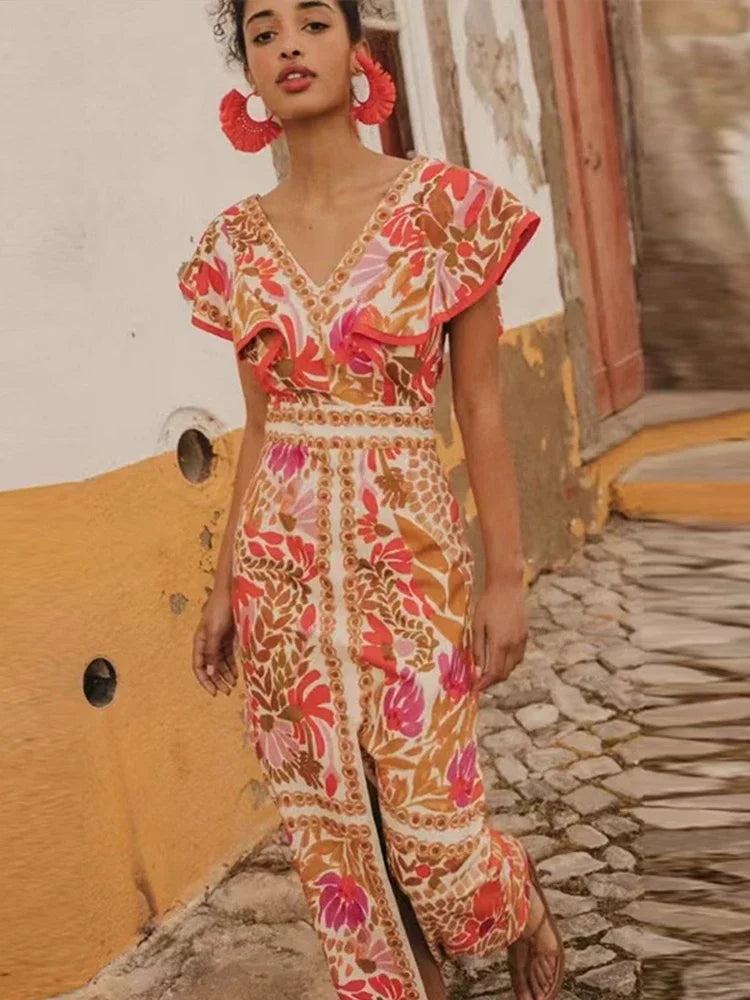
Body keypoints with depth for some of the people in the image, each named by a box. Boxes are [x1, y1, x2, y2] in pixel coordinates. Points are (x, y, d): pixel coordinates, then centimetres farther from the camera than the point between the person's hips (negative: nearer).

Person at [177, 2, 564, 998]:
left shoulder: (443, 202, -5)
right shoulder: (239, 241, 5)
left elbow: (481, 403, -4)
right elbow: (260, 424, 10)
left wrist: (506, 573, -7)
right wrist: (226, 582, 9)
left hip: (407, 553, -3)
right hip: (283, 565, 4)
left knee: (429, 825, 2)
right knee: (331, 830, 11)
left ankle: (525, 914, 38)